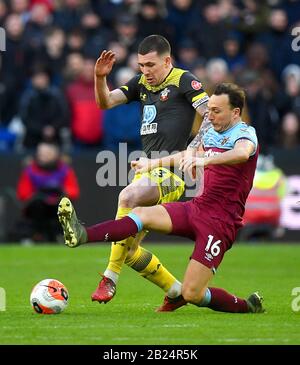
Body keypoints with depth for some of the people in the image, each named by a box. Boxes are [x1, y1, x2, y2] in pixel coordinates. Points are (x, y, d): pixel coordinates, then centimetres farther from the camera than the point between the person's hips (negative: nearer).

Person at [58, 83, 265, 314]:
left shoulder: (246, 134, -11)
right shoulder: (211, 134, 13)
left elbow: (242, 153, -36)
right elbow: (189, 155, 35)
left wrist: (204, 160, -51)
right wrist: (153, 163, 41)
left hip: (220, 222, -7)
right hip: (196, 207, 7)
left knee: (192, 294, -15)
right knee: (143, 214, -18)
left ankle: (248, 306, 9)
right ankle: (82, 235, -35)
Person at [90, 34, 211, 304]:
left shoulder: (184, 81, -4)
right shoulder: (142, 83, 16)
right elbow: (105, 102, 11)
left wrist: (192, 150, -21)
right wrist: (100, 78, -8)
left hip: (171, 173, -8)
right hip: (148, 170, 9)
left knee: (128, 196, -35)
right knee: (130, 250, 4)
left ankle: (110, 280, -32)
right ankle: (178, 292, 21)